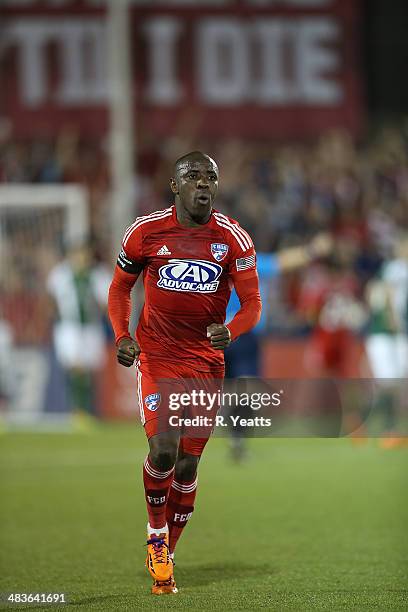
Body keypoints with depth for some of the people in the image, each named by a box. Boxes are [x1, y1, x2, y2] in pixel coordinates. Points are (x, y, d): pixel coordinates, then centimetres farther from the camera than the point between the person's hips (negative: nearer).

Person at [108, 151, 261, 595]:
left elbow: (252, 303, -2)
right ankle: (156, 531, 8)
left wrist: (230, 331, -24)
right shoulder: (146, 232, -4)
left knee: (188, 464, 4)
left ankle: (166, 555, 19)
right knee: (164, 449, -18)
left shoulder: (233, 238, -3)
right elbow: (120, 288, 9)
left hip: (206, 360, 2)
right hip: (156, 355, -2)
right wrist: (122, 336, -8)